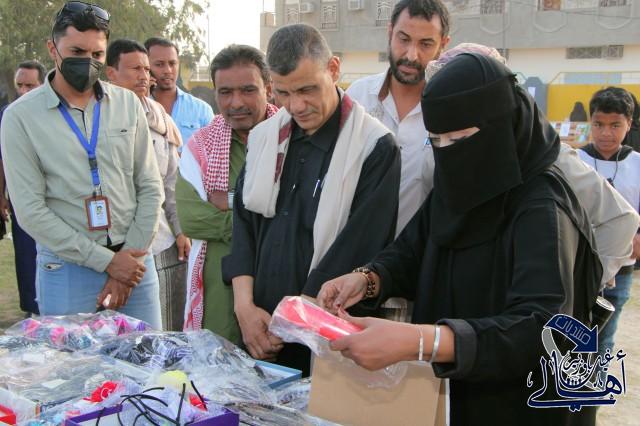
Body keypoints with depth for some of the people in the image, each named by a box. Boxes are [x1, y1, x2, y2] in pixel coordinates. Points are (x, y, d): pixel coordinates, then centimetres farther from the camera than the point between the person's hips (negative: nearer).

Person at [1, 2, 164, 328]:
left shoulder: (127, 103, 4)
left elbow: (150, 188, 5)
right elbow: (30, 211, -9)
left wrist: (131, 257, -5)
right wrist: (106, 260, -12)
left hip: (133, 261, 3)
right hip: (68, 269, -2)